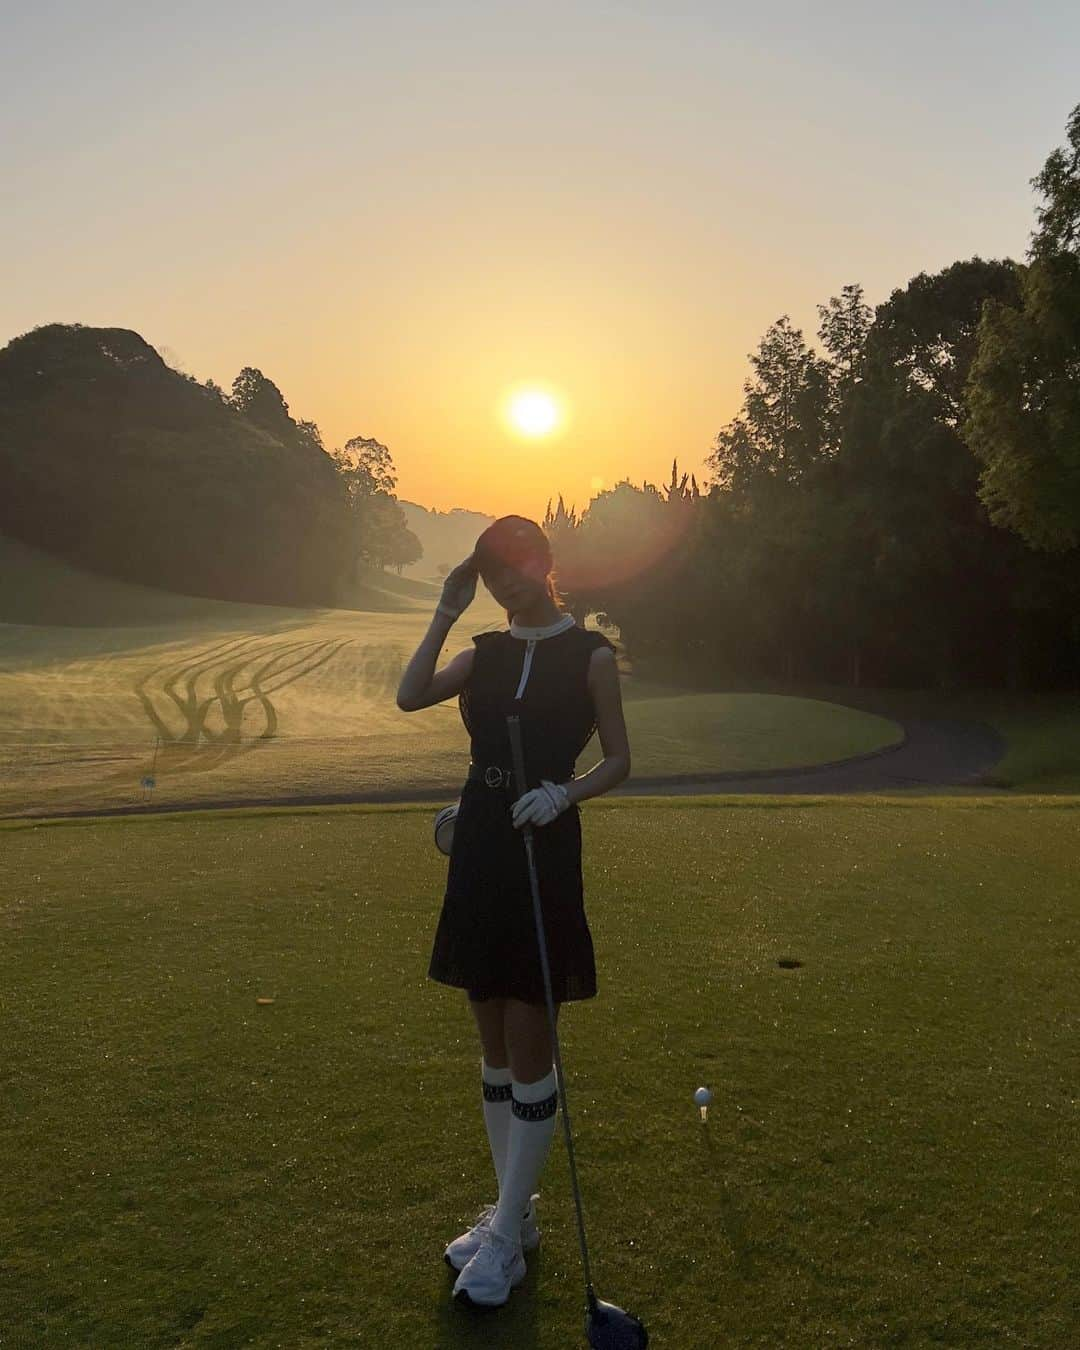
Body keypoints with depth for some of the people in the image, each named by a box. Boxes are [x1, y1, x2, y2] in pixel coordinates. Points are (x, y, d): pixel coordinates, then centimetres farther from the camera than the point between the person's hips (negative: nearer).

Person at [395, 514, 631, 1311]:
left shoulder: (590, 654, -3)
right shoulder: (487, 652, 10)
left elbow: (619, 760, -3)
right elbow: (411, 696, -6)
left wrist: (564, 793, -20)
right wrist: (445, 613, -6)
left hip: (544, 857, -5)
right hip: (479, 855, 6)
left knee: (530, 1054, 2)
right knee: (495, 1049, 14)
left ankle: (507, 1241, 16)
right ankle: (514, 1213, 30)